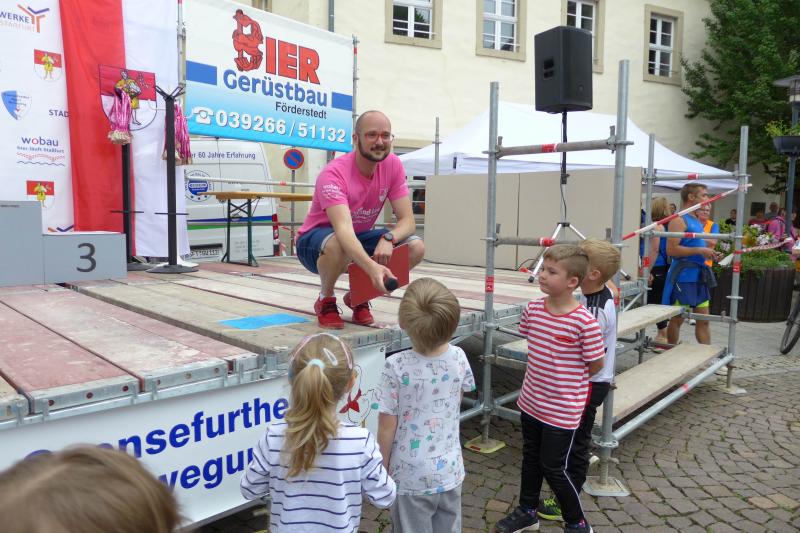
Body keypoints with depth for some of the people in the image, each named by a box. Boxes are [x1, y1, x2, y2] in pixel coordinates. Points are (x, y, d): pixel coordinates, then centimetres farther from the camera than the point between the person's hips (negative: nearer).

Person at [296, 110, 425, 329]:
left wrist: (388, 238, -37)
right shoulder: (333, 174, -28)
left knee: (416, 247, -16)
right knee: (338, 245, -41)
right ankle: (325, 301, -7)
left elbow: (408, 220, -14)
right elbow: (343, 229, -43)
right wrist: (372, 267, -59)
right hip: (315, 241, -5)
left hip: (359, 237, 5)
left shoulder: (393, 165, -12)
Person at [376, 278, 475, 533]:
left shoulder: (397, 366, -24)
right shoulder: (458, 357, -12)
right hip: (450, 471, 4)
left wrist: (383, 468, 2)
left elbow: (387, 428, -15)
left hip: (411, 476, -3)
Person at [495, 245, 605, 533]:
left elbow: (596, 364, -11)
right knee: (531, 457, 22)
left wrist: (568, 382, 3)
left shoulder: (584, 322, -24)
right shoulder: (532, 309, -7)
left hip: (562, 409, -6)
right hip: (531, 401, 6)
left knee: (553, 467, 7)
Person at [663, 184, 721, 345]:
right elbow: (671, 250, -22)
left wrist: (709, 253, 10)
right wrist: (699, 250, -21)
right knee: (677, 319, 2)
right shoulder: (679, 220, -12)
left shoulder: (697, 221, 16)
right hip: (683, 277, -9)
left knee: (703, 319, 10)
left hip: (699, 277, 9)